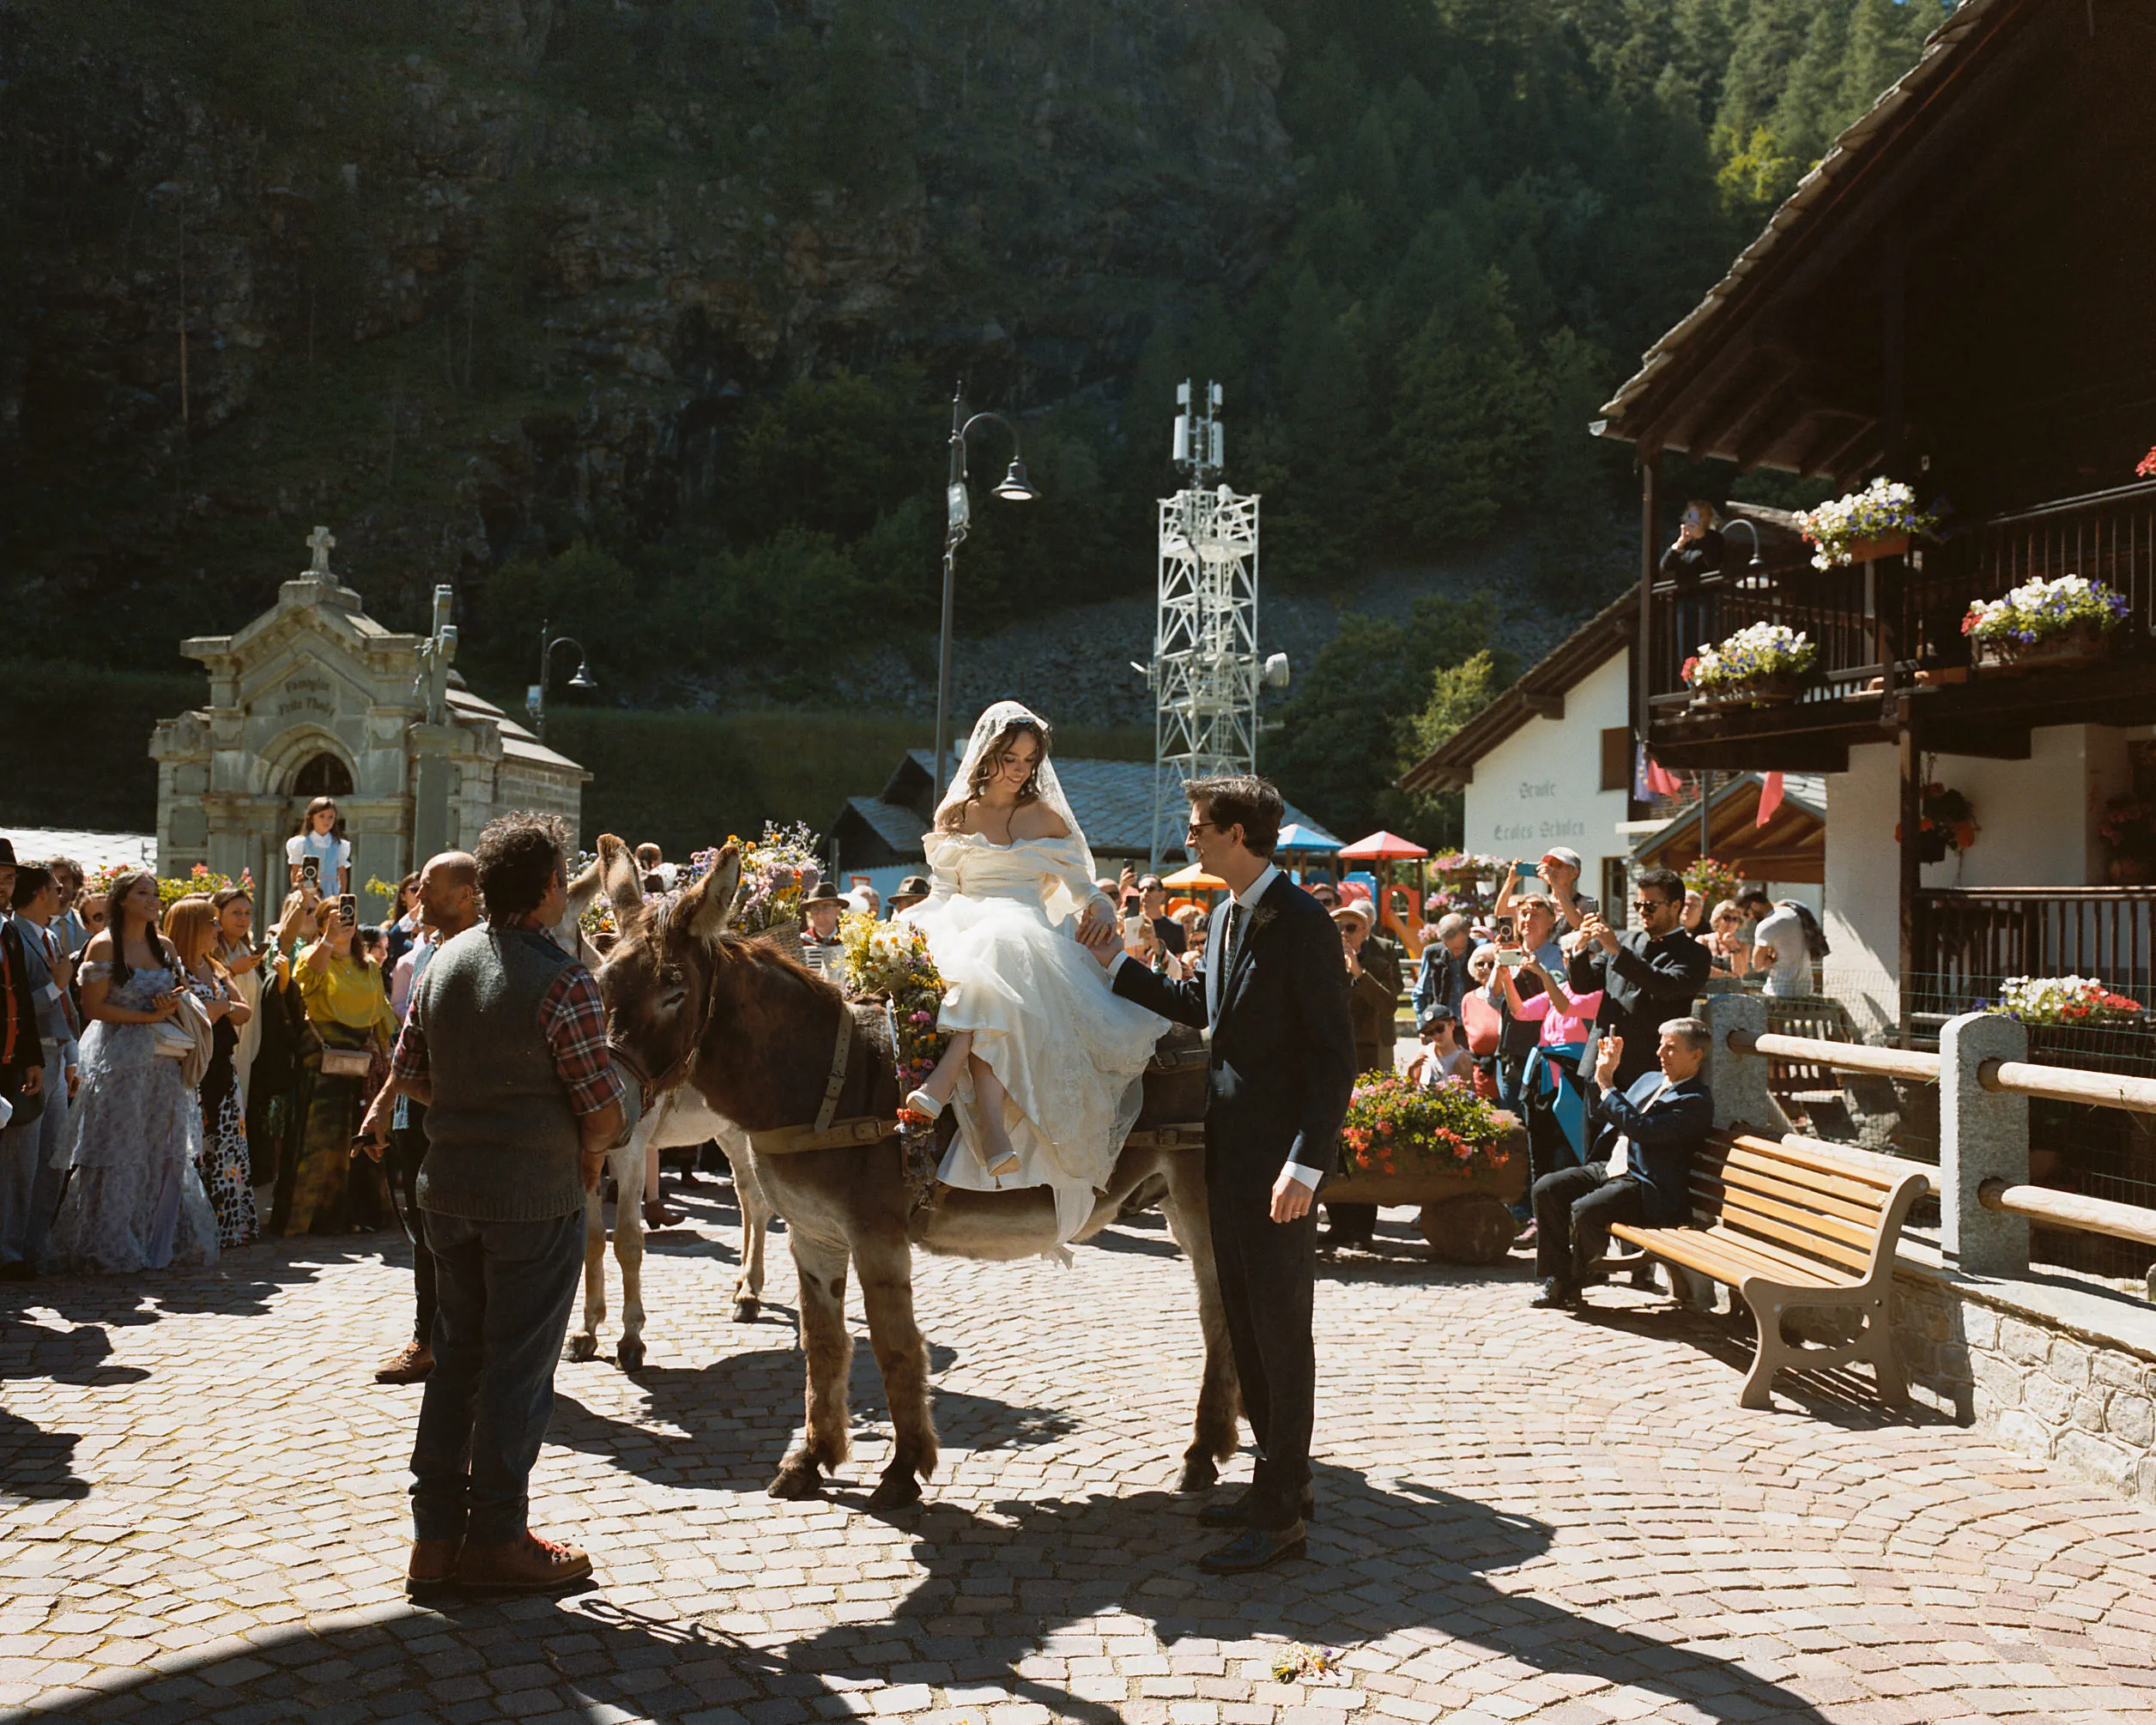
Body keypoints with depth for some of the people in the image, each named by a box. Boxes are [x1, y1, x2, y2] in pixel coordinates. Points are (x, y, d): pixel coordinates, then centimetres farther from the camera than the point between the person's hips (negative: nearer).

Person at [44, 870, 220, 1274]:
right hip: (119, 1061, -6)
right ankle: (113, 1247, 6)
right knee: (119, 1154, -3)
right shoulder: (103, 946, -4)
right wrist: (149, 1017, -15)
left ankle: (161, 1241, 14)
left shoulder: (164, 946, 13)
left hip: (163, 1059, 6)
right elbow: (94, 1008, -10)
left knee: (166, 1152, 5)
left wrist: (172, 1005, -2)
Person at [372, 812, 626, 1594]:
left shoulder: (441, 964, 4)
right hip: (536, 1198, -7)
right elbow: (603, 1111, -17)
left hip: (450, 1187, 7)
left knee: (457, 1355, 16)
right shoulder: (563, 984, -18)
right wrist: (590, 1155, 3)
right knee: (519, 1368, 4)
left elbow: (408, 1075, 10)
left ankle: (436, 1533, 22)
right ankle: (496, 1539, 14)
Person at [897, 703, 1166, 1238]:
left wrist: (1101, 909, -9)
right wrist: (921, 926, -7)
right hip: (963, 929, 0)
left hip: (1027, 932, 0)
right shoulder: (954, 815, 18)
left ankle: (944, 1082, -55)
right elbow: (944, 890, 15)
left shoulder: (1046, 818, 17)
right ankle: (990, 1123, -54)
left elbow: (1081, 887, 14)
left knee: (995, 951, -38)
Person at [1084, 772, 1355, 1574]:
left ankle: (1282, 1514, 7)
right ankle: (1277, 1476, 29)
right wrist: (1119, 966, 20)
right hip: (1229, 1149, 9)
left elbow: (1335, 1051, -18)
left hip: (1280, 1159, -9)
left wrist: (1307, 1162, -22)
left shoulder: (1302, 922, -15)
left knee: (1281, 1326, -1)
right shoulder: (1228, 915, 12)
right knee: (1244, 1322, 15)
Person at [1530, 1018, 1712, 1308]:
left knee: (1585, 1210, -30)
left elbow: (1640, 1128, -23)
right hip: (1609, 1167, 9)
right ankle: (1557, 1276, -2)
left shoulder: (1696, 1102, -11)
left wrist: (1607, 1084, -17)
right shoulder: (1650, 1080, 18)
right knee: (1546, 1188, -10)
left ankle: (1572, 1284, -4)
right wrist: (1604, 1073, 9)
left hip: (1645, 1187, -9)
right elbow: (1604, 1116, 26)